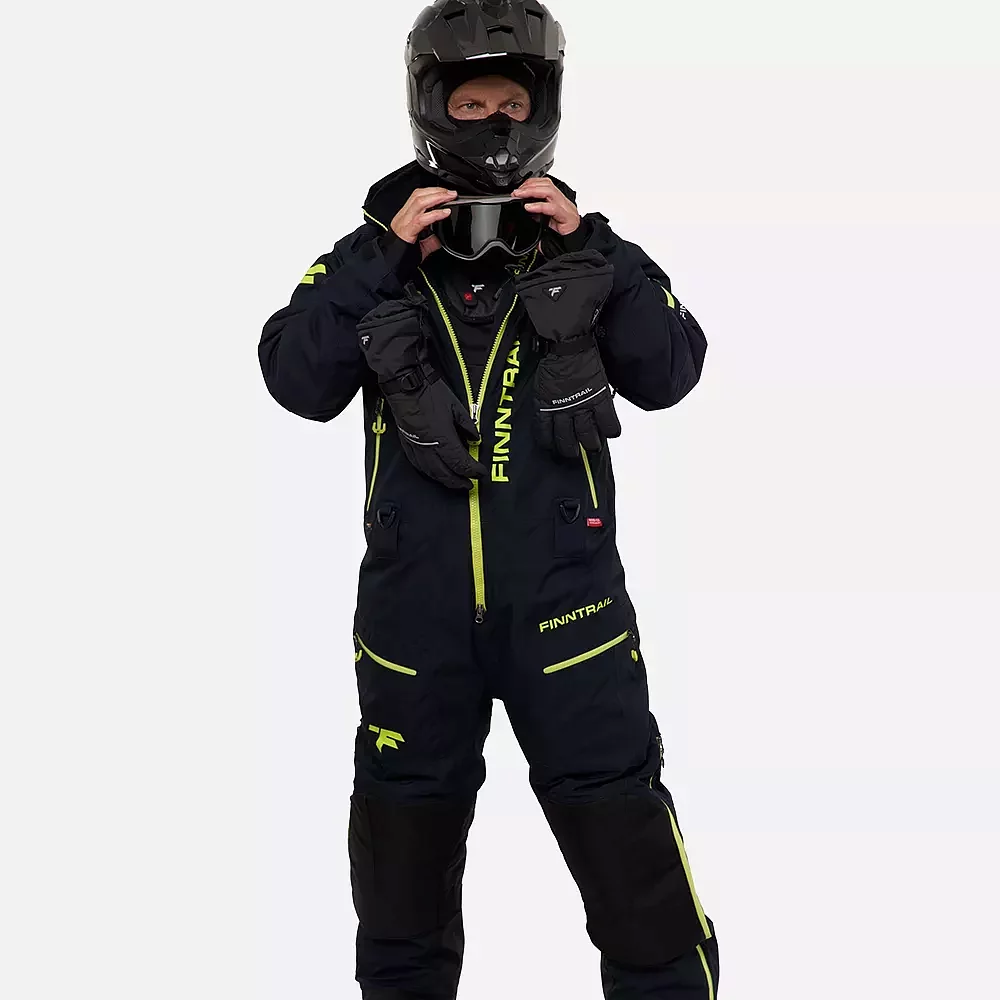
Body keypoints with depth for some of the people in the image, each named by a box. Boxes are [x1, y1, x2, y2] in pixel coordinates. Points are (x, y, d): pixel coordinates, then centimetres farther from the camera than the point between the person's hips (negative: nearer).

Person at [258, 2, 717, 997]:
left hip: (562, 597, -1)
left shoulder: (583, 244, 2)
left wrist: (589, 250, -17)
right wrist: (382, 258, -17)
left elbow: (668, 374, -9)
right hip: (416, 607, 1)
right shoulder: (377, 254, 2)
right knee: (403, 855, 17)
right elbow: (297, 381, -10)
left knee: (635, 863, 0)